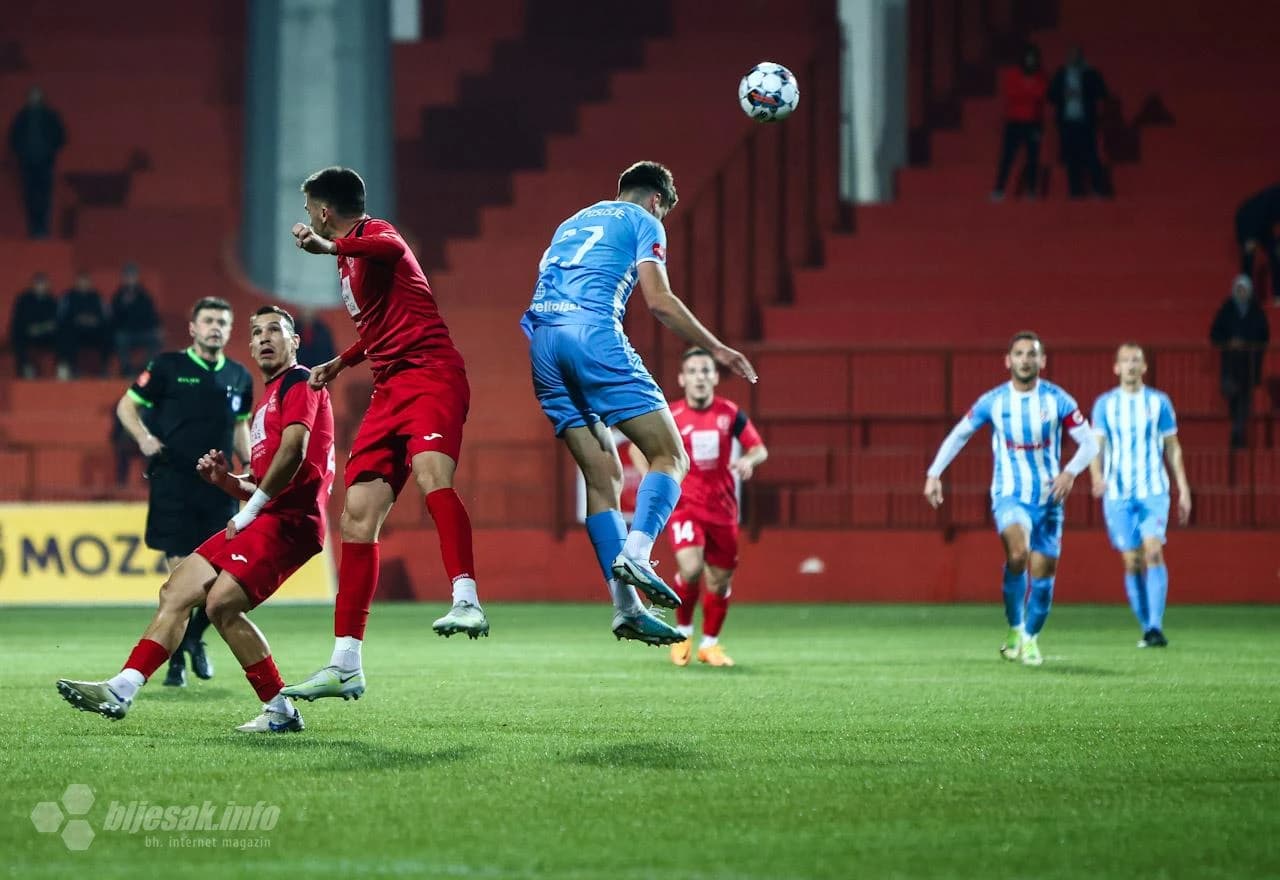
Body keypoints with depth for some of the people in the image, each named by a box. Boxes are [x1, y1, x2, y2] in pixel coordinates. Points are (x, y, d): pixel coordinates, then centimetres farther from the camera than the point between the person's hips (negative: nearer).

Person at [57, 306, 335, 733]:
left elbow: (293, 448, -19)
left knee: (222, 602, -21)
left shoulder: (298, 383, -3)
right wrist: (226, 481, 10)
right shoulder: (270, 399, 28)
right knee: (177, 590, 4)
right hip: (265, 519, 10)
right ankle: (121, 690, 1)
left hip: (288, 520, -10)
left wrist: (251, 509, -16)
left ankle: (280, 711, -12)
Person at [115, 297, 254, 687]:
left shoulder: (239, 377, 12)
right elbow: (126, 405, 3)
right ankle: (176, 659, 5)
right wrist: (144, 437, -15)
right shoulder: (168, 366, -1)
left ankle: (194, 637, 25)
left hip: (219, 486, 4)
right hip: (173, 483, -4)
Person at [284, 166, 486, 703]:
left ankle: (466, 599, -44)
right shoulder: (349, 261, 23)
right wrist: (339, 365, 42)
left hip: (429, 373, -9)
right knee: (358, 513, 1)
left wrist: (330, 247, -41)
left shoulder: (373, 236, -4)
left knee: (431, 473, -35)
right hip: (389, 390, 9)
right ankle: (345, 665, 0)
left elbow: (391, 248, -32)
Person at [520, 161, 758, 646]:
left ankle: (626, 606, 0)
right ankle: (635, 554, -28)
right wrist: (716, 349, 6)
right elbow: (658, 300, -1)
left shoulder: (573, 222, 32)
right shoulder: (644, 223, 11)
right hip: (592, 332, -7)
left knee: (602, 475, 8)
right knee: (669, 456, -3)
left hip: (539, 340, 7)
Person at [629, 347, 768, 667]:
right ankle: (683, 631, 2)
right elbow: (638, 448, 6)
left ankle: (710, 643, 29)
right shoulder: (670, 416, -6)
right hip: (683, 505, -3)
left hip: (721, 508, 3)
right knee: (691, 569, -23)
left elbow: (760, 449, 5)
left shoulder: (730, 413, -2)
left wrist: (749, 460, -18)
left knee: (720, 581, 7)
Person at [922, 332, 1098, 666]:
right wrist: (934, 474, 3)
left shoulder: (1057, 400, -3)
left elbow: (1089, 443, -2)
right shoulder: (993, 401, -2)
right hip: (1009, 495, -2)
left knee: (1042, 573, 2)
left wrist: (1071, 472, -20)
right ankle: (1015, 629, -8)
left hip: (1048, 497, 2)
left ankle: (1030, 639, 25)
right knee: (1017, 554, -28)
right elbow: (959, 435, 10)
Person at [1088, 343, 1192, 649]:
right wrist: (1096, 475, -18)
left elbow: (1173, 448, 12)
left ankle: (1156, 626, -21)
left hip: (1154, 491, -1)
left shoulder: (1159, 402, 7)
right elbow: (1096, 445, 2)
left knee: (1153, 552, -18)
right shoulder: (1105, 404, 7)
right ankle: (1146, 628, 10)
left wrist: (1184, 490, 8)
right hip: (1118, 494, 1)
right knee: (1132, 562, 0)